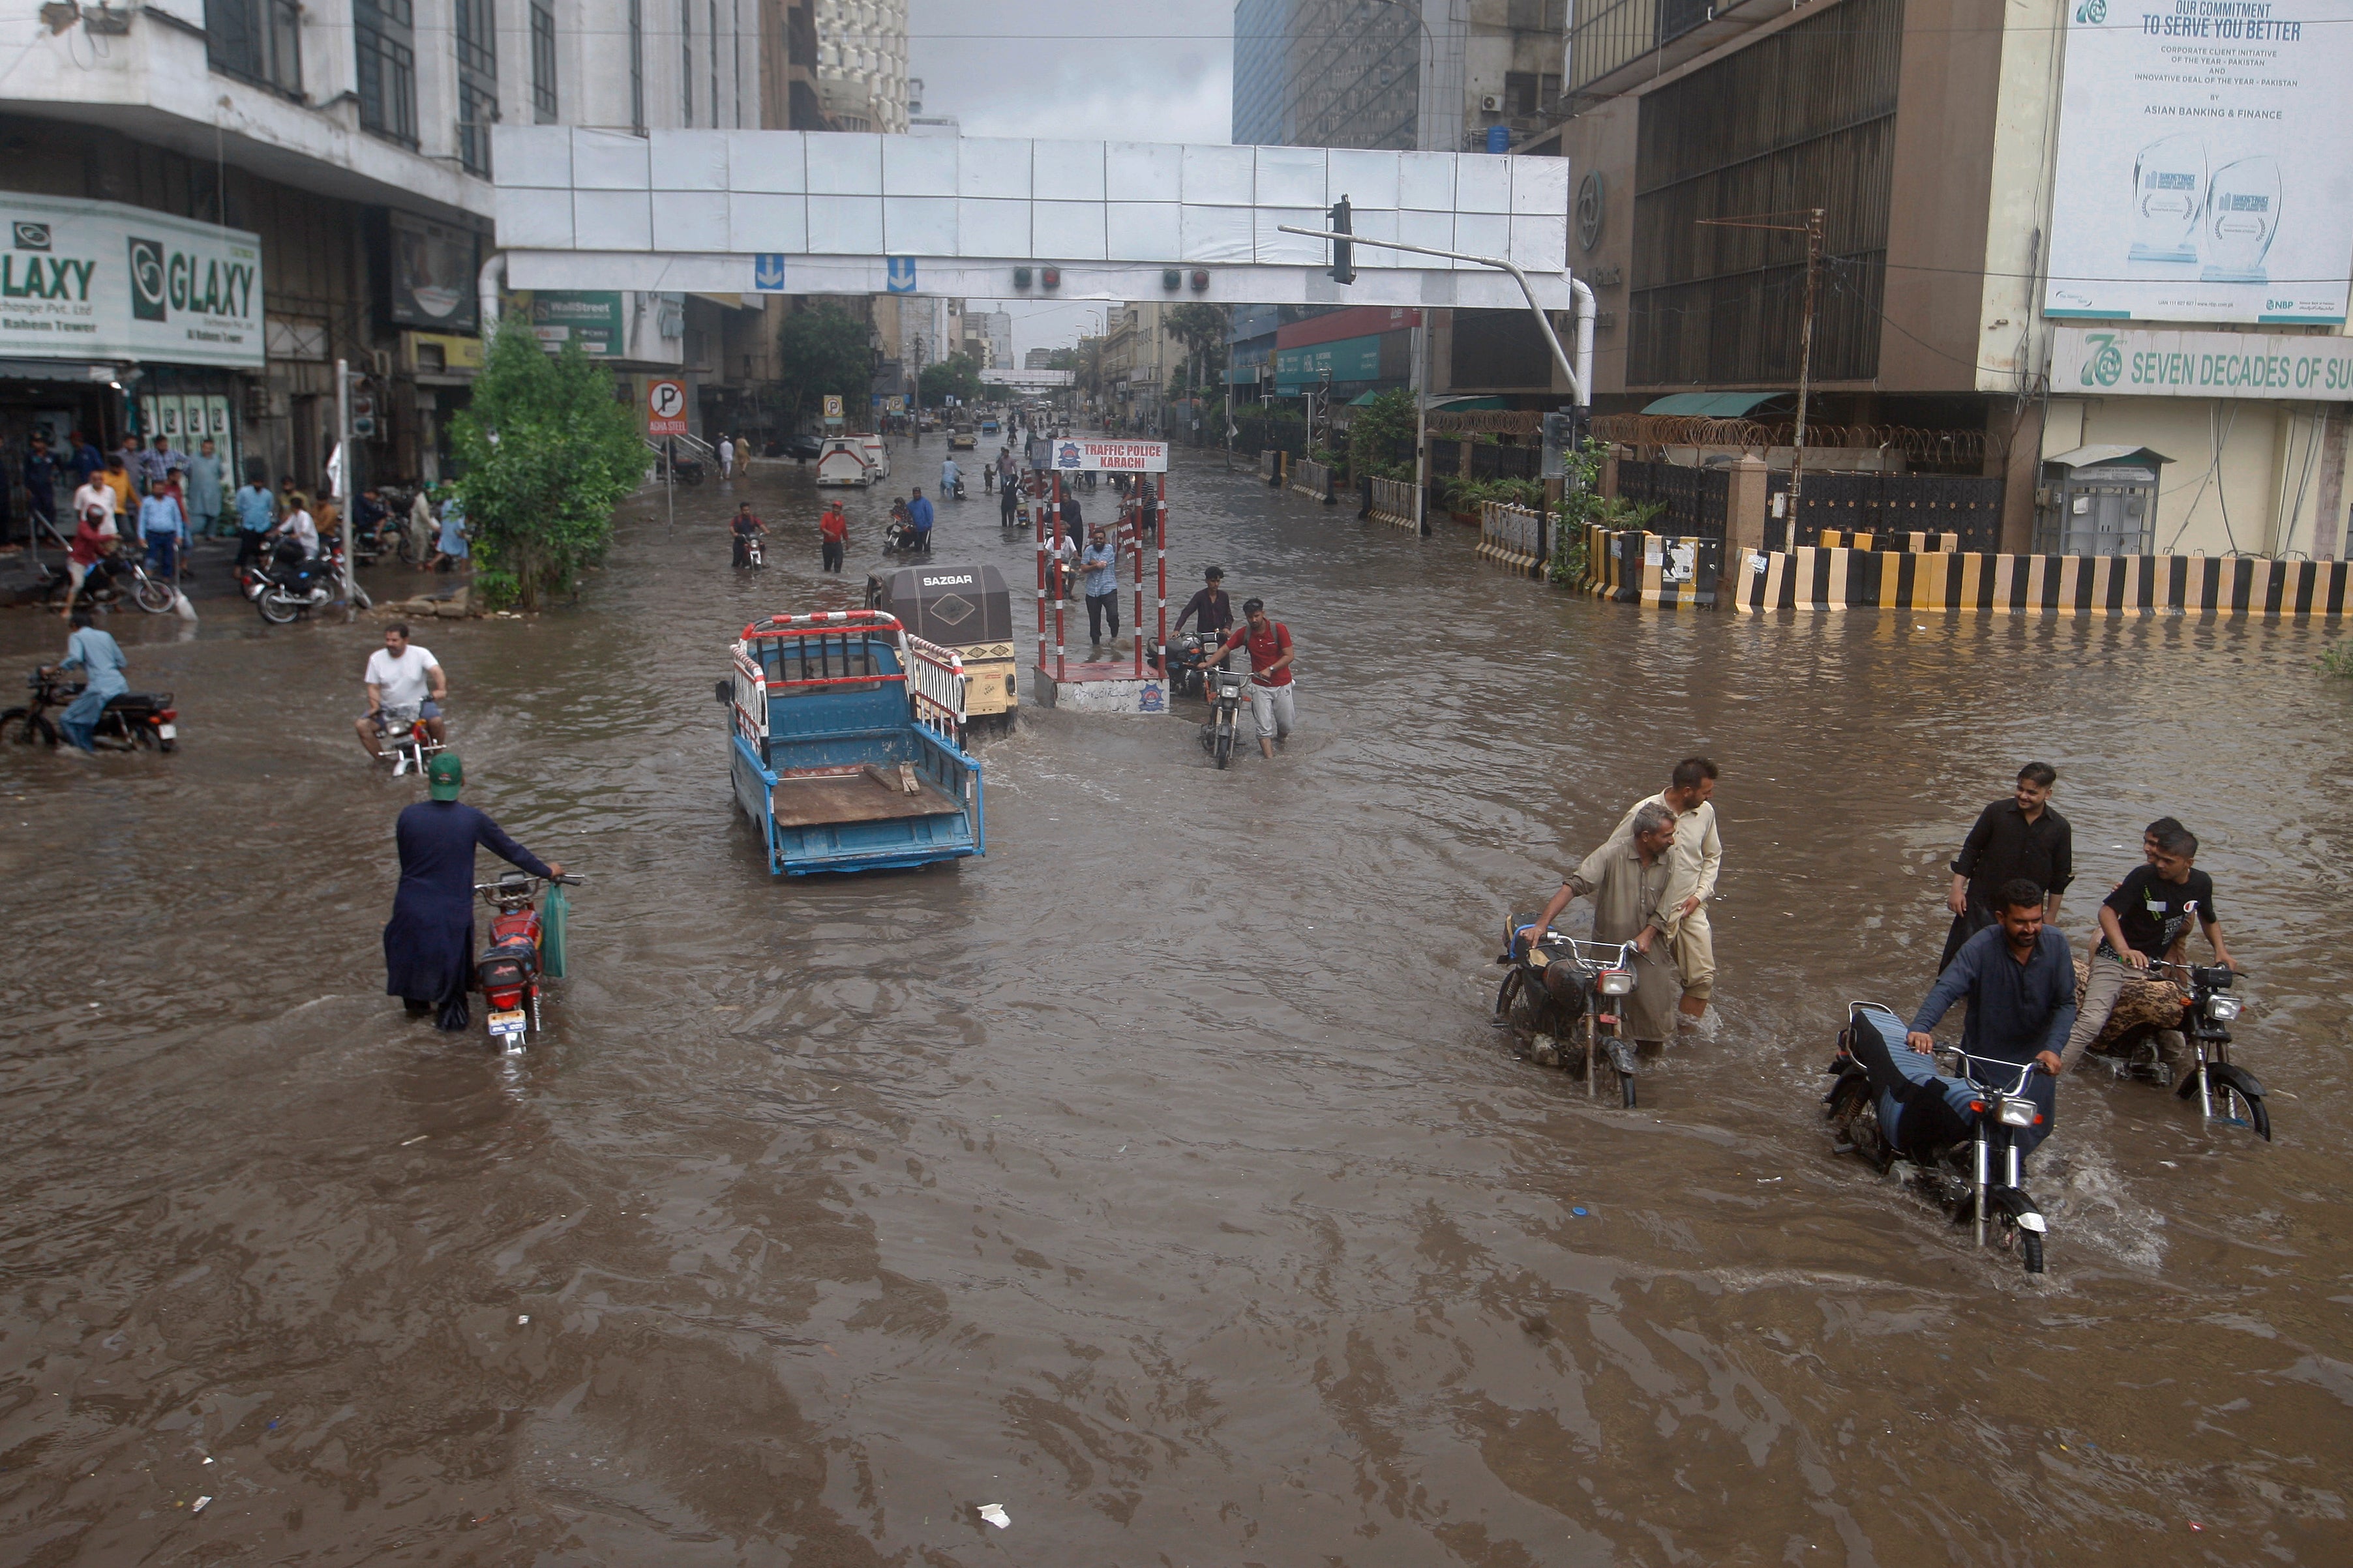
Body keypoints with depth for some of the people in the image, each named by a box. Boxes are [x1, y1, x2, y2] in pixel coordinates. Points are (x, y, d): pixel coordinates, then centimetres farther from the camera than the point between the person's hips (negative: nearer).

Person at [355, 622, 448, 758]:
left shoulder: (420, 654, -8)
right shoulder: (376, 658, 1)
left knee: (436, 721, -30)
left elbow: (436, 671, -24)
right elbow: (374, 687, 2)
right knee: (362, 725, -17)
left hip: (418, 705, -3)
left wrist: (441, 690, -44)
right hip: (388, 708, 3)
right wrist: (375, 706, -17)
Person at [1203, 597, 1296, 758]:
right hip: (1260, 686, 1)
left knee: (1285, 724, 8)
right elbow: (1225, 649, -1)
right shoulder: (1244, 633, -3)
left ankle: (1281, 735, 43)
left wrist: (1270, 669, -24)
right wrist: (1208, 663, -17)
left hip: (1282, 684, -1)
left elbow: (1289, 656, -12)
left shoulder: (1279, 629, -11)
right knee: (1264, 726, -7)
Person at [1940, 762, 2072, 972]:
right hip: (1982, 903, -1)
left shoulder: (2059, 828, 0)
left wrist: (2051, 915, 10)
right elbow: (1970, 850, 2)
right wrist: (1957, 889, -4)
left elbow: (2061, 876, 8)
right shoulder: (1997, 812, -4)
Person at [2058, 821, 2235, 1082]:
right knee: (2091, 1021, -22)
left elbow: (2209, 919, 20)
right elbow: (2108, 910, -21)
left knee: (2174, 1032, 5)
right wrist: (2124, 949, -36)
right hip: (2115, 959, -5)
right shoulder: (2144, 876, -16)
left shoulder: (2201, 884, 0)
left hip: (2154, 965, 5)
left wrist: (2221, 950, 3)